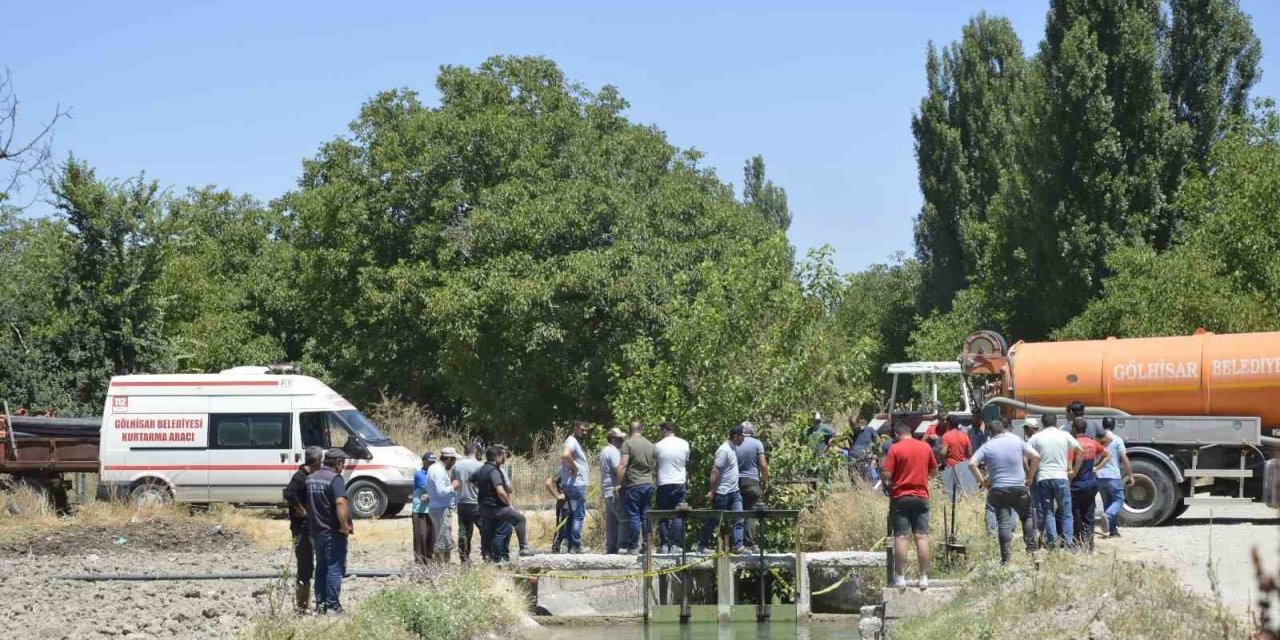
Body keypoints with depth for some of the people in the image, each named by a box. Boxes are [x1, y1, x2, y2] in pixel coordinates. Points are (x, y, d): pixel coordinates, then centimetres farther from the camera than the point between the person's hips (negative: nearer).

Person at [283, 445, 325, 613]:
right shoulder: (300, 477, -15)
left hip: (310, 528, 10)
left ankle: (305, 604, 22)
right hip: (302, 528, -10)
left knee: (307, 568, 15)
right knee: (305, 568, -8)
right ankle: (302, 606, -4)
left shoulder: (310, 477, 14)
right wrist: (303, 511, -22)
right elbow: (289, 494, -30)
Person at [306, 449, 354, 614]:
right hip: (333, 532, -8)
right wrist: (345, 525, -21)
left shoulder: (311, 478, 11)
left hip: (316, 530, 8)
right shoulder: (334, 478, -15)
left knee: (321, 568, 15)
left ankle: (320, 604, 16)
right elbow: (340, 502, -28)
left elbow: (307, 504, 17)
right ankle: (332, 606, -4)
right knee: (335, 568, -3)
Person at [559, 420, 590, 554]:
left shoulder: (577, 442, 19)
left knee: (572, 515, 13)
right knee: (579, 515, -8)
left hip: (576, 484, 11)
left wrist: (585, 468, 15)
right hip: (576, 484, -11)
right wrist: (574, 467, -19)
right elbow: (565, 455, -33)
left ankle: (568, 544, 16)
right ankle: (575, 546, -7)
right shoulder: (572, 441, -13)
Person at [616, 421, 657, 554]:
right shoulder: (651, 445, 10)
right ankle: (646, 546, 9)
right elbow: (655, 466, 14)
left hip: (633, 485, -5)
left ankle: (633, 547, -1)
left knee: (633, 516, -2)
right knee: (646, 516, 8)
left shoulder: (628, 443, -8)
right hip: (649, 484, 5)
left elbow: (623, 465, -15)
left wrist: (619, 484, -11)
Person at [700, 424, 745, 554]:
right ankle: (702, 545, 14)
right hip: (722, 493, -8)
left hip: (734, 491, 8)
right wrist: (712, 491, -20)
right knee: (713, 520, 3)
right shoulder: (724, 450, -18)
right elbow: (715, 471, -19)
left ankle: (737, 545, -4)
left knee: (738, 519, -2)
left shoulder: (733, 448, 10)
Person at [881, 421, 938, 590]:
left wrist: (884, 480, 8)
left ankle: (900, 578, -3)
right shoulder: (926, 447, 6)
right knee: (922, 537, 2)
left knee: (900, 537, -2)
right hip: (921, 497, 3)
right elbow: (934, 471, 17)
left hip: (900, 497, -3)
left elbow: (886, 474, -13)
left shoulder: (895, 448, -8)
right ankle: (924, 578, 1)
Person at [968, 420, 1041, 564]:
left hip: (998, 489, 0)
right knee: (1027, 516, 19)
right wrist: (1030, 478, 3)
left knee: (1003, 523, 1)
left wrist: (982, 481, -1)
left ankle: (1005, 558, -1)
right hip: (1019, 488, 0)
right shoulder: (1017, 441, 3)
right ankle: (1031, 547, 9)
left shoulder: (987, 446, 1)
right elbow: (1036, 457, -5)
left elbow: (972, 463, -10)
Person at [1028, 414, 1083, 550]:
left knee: (1047, 513, 6)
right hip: (1061, 477, 0)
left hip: (1042, 478, 0)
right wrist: (1074, 471, 11)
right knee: (1066, 512, 7)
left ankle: (1052, 541, -2)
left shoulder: (1036, 437, 4)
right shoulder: (1064, 435, 4)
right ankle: (1067, 541, -2)